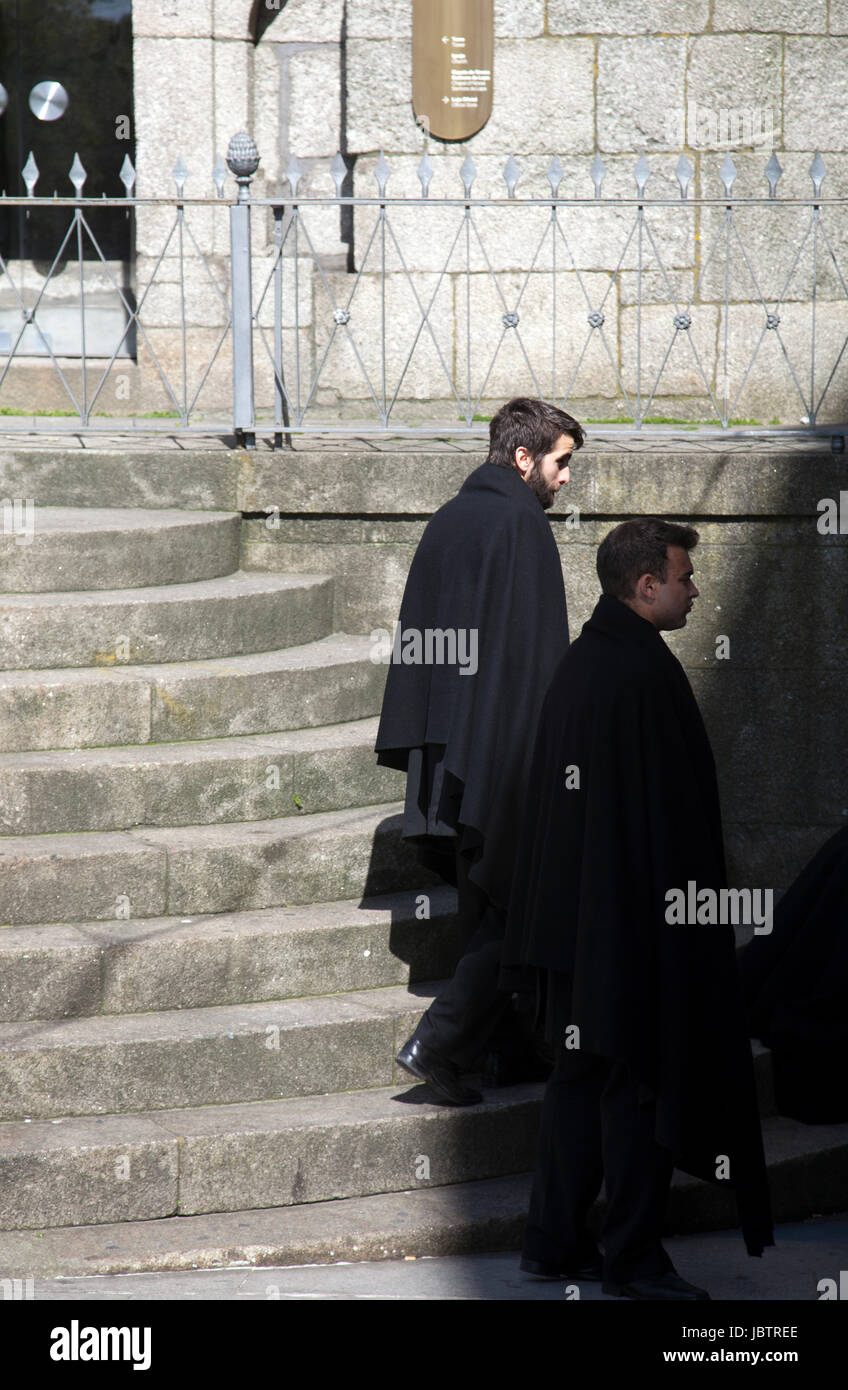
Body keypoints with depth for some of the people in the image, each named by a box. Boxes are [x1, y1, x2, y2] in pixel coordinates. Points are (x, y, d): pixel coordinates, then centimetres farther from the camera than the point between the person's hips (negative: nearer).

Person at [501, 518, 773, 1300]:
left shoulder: (577, 663, 10)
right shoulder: (646, 670, -18)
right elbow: (672, 808, -19)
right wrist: (687, 906, -13)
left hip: (573, 912, 9)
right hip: (640, 911, -9)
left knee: (579, 1074, 14)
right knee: (641, 1083, -2)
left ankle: (555, 1242, 17)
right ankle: (633, 1257, 3)